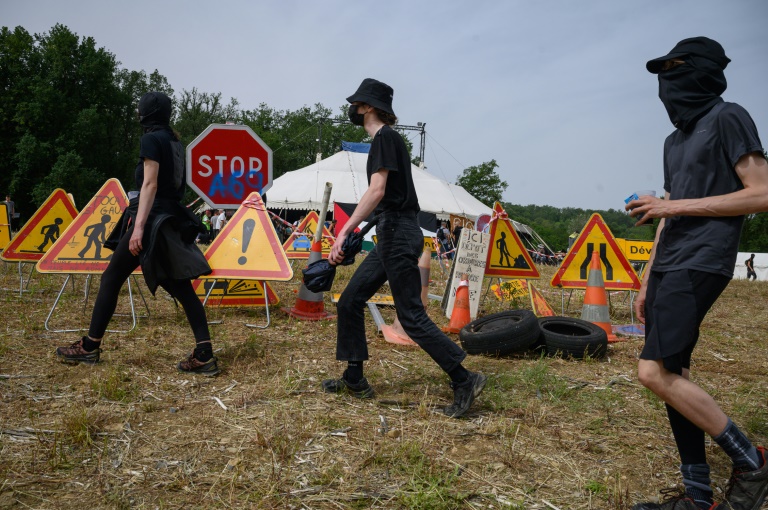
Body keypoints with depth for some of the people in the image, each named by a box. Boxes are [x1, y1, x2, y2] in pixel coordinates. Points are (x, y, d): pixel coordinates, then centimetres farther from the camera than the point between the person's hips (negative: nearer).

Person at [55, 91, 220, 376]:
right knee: (181, 288, 2)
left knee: (112, 278, 5)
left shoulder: (151, 139, -7)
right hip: (172, 220, 8)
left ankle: (89, 347, 14)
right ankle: (204, 356, -5)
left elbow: (150, 184, -16)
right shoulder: (174, 142, 17)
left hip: (152, 218, -8)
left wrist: (138, 227, -22)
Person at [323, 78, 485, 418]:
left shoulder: (385, 137, -10)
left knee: (412, 316, -8)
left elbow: (377, 190, -22)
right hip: (392, 234, 10)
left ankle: (464, 381, 0)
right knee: (350, 301, 10)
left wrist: (344, 232, -25)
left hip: (398, 234, -10)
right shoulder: (384, 139, 20)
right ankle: (355, 380, 17)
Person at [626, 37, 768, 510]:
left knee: (655, 372, -16)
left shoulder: (727, 119, -3)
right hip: (668, 267, 9)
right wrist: (647, 283, 18)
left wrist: (675, 205, -13)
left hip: (699, 266, -9)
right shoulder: (676, 139, 21)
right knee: (674, 377, 6)